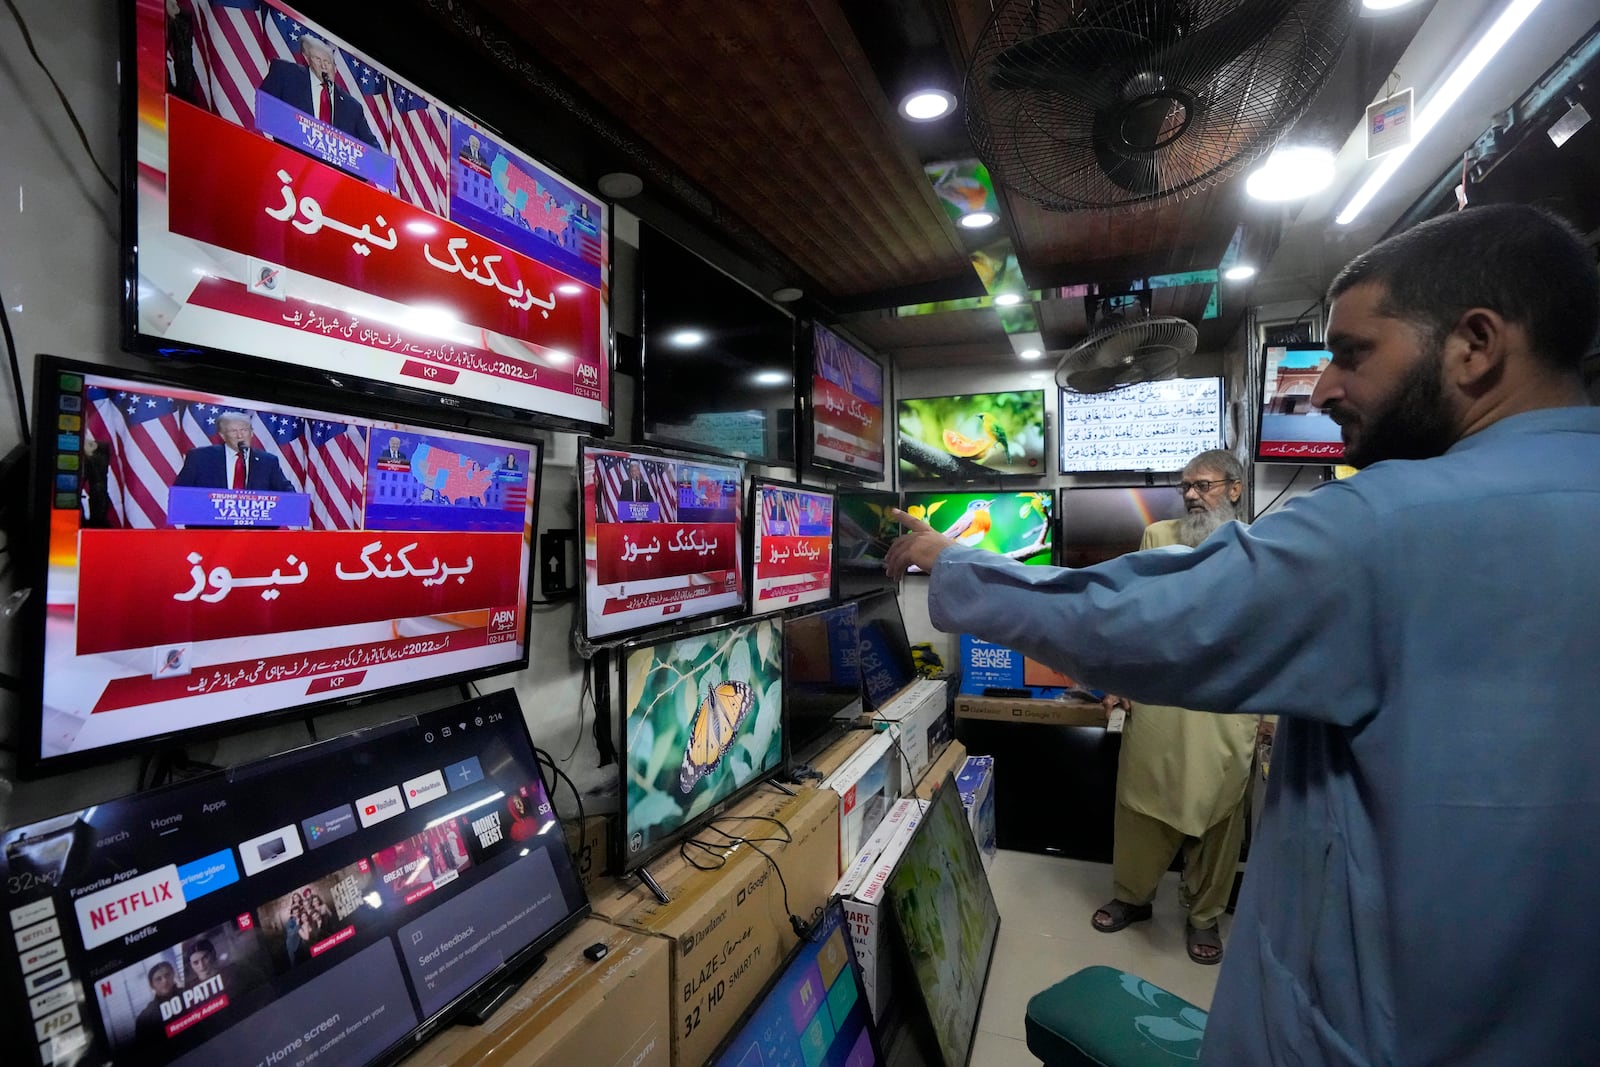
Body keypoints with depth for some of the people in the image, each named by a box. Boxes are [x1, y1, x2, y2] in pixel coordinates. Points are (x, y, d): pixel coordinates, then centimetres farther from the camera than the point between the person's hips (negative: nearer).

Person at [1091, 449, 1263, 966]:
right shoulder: (1157, 535, 5)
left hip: (1224, 714, -1)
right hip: (1154, 705, 1)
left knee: (1217, 814, 10)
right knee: (1142, 802, 11)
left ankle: (1204, 915, 31)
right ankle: (1131, 895, 32)